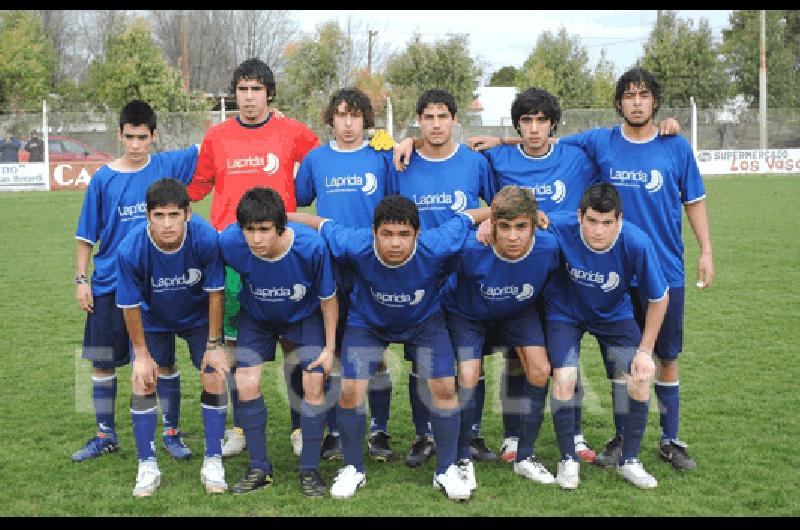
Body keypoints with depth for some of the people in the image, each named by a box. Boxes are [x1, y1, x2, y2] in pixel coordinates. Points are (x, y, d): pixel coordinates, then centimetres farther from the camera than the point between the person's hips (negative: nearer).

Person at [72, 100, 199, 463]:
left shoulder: (168, 166, -1)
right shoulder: (103, 179, 0)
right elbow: (86, 235, 5)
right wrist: (81, 280, 0)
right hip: (108, 286, 2)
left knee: (164, 361, 2)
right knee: (102, 362, 8)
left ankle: (171, 433, 17)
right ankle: (105, 436, 23)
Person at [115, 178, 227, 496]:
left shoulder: (206, 238, -34)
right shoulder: (131, 250, -33)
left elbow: (215, 293, -20)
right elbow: (130, 305, -18)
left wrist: (214, 345, -14)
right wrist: (142, 353, -10)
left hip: (199, 316, 0)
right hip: (153, 320, 0)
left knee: (215, 379, -8)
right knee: (143, 384, -6)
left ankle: (213, 464, 6)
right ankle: (147, 467, 9)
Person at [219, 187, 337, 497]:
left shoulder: (311, 246, -35)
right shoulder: (230, 242, -32)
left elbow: (328, 298, -17)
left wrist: (330, 347, -11)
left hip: (304, 317, -1)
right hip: (256, 318, 1)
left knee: (314, 384, -11)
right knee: (246, 384, -9)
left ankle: (309, 470, 5)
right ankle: (259, 468, 8)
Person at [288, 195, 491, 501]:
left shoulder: (435, 247, -35)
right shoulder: (356, 245, -35)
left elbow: (465, 219, -18)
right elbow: (321, 224, -18)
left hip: (425, 322, 0)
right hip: (368, 322, 0)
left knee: (444, 386, -11)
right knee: (351, 389, -11)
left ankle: (447, 470, 9)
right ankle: (353, 469, 11)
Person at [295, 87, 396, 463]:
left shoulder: (382, 158, 2)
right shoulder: (316, 158, 7)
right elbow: (299, 200, 18)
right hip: (329, 267, 1)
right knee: (333, 351, 7)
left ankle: (379, 432, 15)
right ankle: (334, 432, 18)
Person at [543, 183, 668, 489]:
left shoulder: (636, 243, -32)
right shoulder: (559, 229, -33)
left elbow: (659, 298, -15)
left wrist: (645, 351, -14)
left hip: (614, 314, 1)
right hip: (565, 312, -1)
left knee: (638, 380, -12)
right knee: (564, 379, -20)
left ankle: (629, 461, 12)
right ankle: (568, 460, 4)